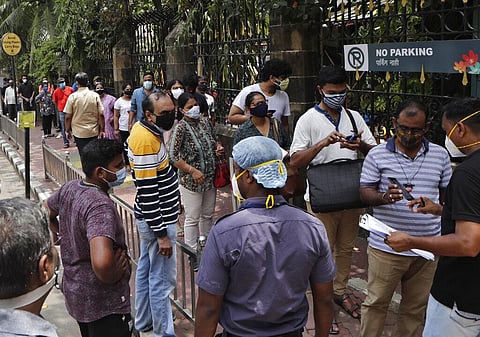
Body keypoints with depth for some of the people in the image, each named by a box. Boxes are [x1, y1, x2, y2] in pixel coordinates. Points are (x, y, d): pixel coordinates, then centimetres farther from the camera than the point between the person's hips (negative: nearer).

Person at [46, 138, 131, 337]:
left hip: (74, 291, 9)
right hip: (103, 302, -9)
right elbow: (101, 262, -44)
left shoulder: (69, 188, -3)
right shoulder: (100, 206, -31)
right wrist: (112, 277, -24)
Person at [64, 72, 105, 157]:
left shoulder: (73, 96, -6)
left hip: (79, 133, -1)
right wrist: (102, 130, 4)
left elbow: (68, 117, -5)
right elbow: (101, 115, -5)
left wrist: (67, 131, 7)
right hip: (94, 132, 1)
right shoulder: (95, 95, -3)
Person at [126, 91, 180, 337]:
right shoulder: (146, 141, -26)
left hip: (149, 217, 11)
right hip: (158, 221, -11)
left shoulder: (143, 129, 4)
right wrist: (161, 234, -23)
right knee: (162, 279, 2)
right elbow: (147, 193, -26)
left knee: (145, 269, 22)